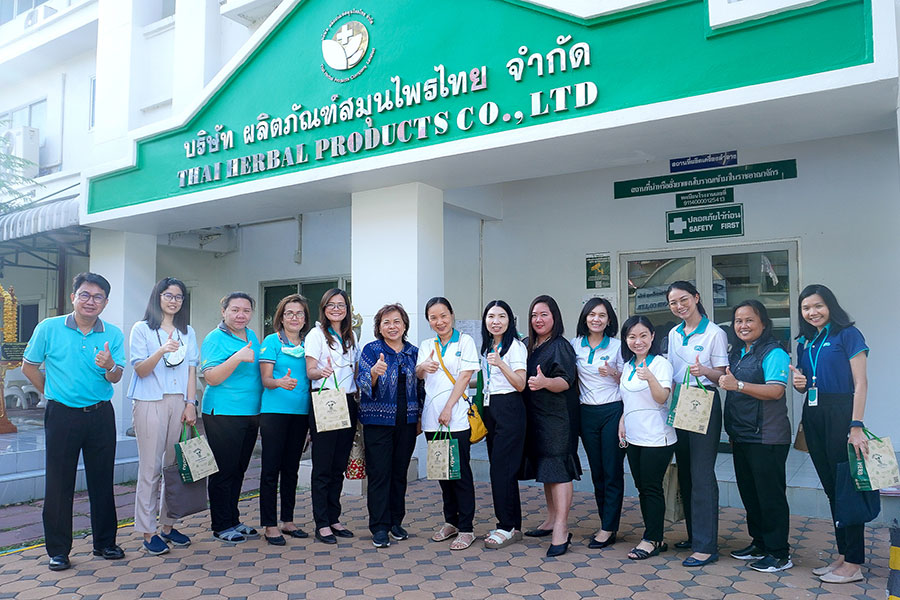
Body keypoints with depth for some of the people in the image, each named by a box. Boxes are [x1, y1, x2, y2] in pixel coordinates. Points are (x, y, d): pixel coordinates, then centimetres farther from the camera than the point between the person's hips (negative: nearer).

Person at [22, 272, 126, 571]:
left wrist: (109, 366, -25)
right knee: (59, 484, 4)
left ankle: (105, 543, 23)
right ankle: (58, 550, 18)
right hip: (62, 415, -1)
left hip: (101, 415, 2)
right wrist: (52, 393, 7)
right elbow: (28, 367, 8)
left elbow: (116, 377, -3)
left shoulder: (113, 334, 1)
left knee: (102, 481, 9)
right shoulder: (49, 328, -2)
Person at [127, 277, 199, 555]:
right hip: (150, 403, -4)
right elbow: (140, 370, -4)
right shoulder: (142, 329, 3)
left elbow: (191, 370, 13)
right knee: (150, 468, -3)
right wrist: (161, 351, -22)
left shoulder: (187, 332, 15)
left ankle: (168, 525, 16)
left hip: (179, 402, 4)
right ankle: (148, 532, 5)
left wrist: (191, 403, 3)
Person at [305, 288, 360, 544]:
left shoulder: (351, 337, 15)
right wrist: (322, 372, -30)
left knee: (339, 465, 10)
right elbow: (309, 371, -9)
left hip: (348, 402, 6)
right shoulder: (317, 334, -1)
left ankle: (334, 518, 19)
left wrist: (359, 398, 8)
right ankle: (322, 524, 4)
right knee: (323, 466, -3)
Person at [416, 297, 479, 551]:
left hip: (456, 416, -5)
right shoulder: (426, 345, 15)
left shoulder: (465, 341, 1)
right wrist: (423, 368, -23)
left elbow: (464, 377, -6)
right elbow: (418, 374, 2)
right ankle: (451, 521, 24)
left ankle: (466, 527, 4)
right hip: (431, 416, 5)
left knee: (460, 472, -4)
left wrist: (448, 409, -13)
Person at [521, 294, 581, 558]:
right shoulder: (530, 346, 12)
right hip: (535, 416, 8)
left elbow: (565, 382, -20)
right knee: (545, 468, 14)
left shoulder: (561, 346, -9)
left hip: (558, 415, -8)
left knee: (558, 467, -10)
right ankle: (552, 519, 25)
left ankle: (561, 529, -10)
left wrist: (545, 382, -37)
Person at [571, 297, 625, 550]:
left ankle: (608, 529, 5)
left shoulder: (617, 345, -1)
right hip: (587, 413, 4)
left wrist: (613, 374, -17)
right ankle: (607, 525, 20)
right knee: (597, 472, 9)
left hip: (613, 412, -3)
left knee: (613, 471, -2)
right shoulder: (576, 344, 7)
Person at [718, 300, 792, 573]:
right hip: (741, 435, 8)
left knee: (770, 494, 0)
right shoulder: (737, 352, 13)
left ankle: (779, 554, 11)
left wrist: (738, 385, -33)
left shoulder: (774, 353, -11)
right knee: (749, 492, 16)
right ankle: (759, 543, 30)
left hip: (767, 437, -8)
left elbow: (776, 390, -24)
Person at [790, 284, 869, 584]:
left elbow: (860, 383, -11)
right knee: (831, 488, 11)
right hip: (813, 417, 7)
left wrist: (856, 427, -18)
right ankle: (842, 555, 20)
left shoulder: (848, 334, -5)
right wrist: (798, 382, -2)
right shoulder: (804, 342, 15)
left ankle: (854, 564, 6)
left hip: (841, 415, -7)